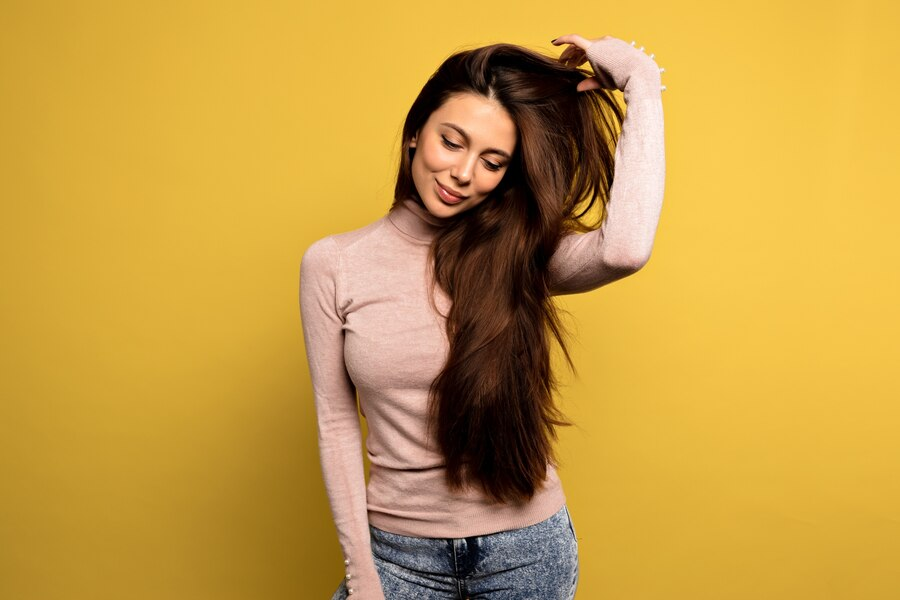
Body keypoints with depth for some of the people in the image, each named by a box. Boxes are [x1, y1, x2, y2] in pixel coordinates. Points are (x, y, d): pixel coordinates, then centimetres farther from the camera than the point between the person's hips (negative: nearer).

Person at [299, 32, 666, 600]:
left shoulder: (518, 256, -8)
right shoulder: (332, 264, -7)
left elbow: (625, 248, -28)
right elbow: (336, 422, -3)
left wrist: (641, 81, -19)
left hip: (528, 546, 1)